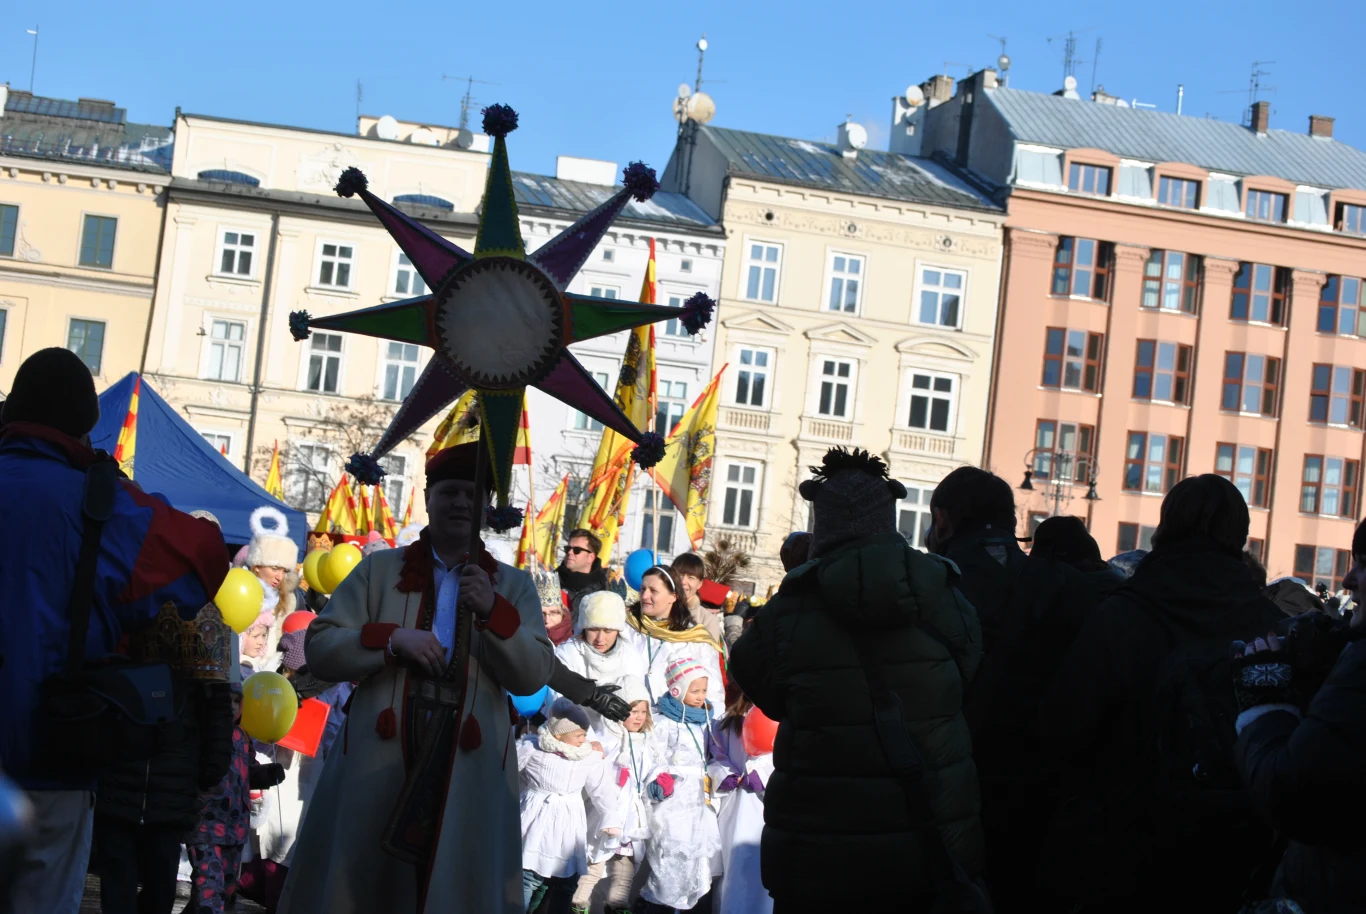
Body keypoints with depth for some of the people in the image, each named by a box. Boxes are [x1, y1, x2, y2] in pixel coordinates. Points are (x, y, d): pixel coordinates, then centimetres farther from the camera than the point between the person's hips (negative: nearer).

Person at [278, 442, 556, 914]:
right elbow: (319, 649, 4)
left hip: (468, 770, 0)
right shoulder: (379, 569, 9)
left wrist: (492, 611, -14)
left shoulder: (513, 584, 11)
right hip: (378, 759, 0)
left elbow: (532, 677, 0)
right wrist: (392, 638, -12)